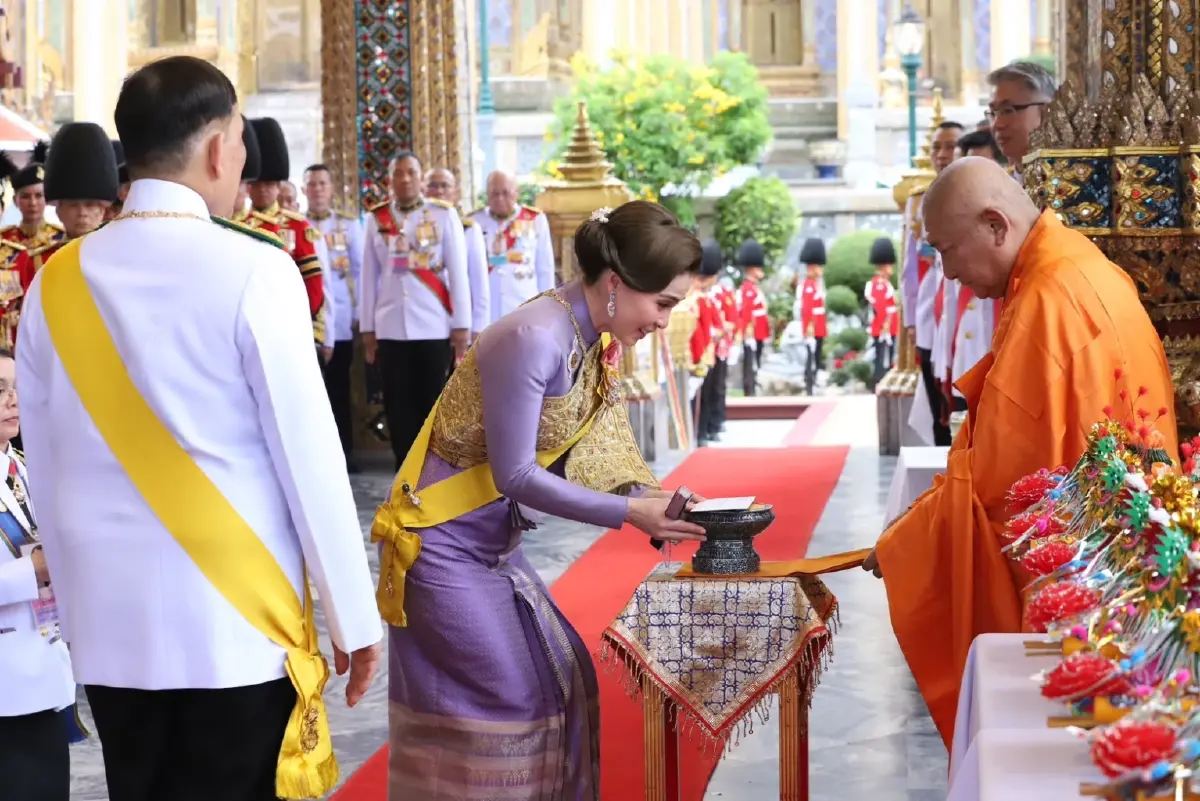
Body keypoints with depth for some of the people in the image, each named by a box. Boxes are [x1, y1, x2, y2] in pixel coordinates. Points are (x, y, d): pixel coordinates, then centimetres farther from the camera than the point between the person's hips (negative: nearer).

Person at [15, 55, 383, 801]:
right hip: (239, 623, -4)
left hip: (111, 623, 5)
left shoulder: (56, 280, 2)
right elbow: (309, 457, -10)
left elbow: (45, 472, 8)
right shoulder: (253, 269, -12)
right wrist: (355, 617, -2)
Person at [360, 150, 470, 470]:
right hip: (390, 328, 2)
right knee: (399, 406, 4)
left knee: (435, 404, 3)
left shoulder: (444, 214, 1)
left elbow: (458, 272, -1)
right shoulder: (376, 219, 7)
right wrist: (367, 327, 6)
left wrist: (462, 324, -5)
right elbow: (370, 276, 8)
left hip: (435, 327, -2)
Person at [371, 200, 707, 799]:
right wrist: (629, 513, -21)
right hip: (445, 543, -9)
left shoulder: (597, 343, 2)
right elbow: (515, 473, -23)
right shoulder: (534, 338, -25)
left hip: (496, 543, 9)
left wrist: (651, 498, -11)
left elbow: (587, 457, 6)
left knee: (560, 683, 10)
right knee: (513, 702, -5)